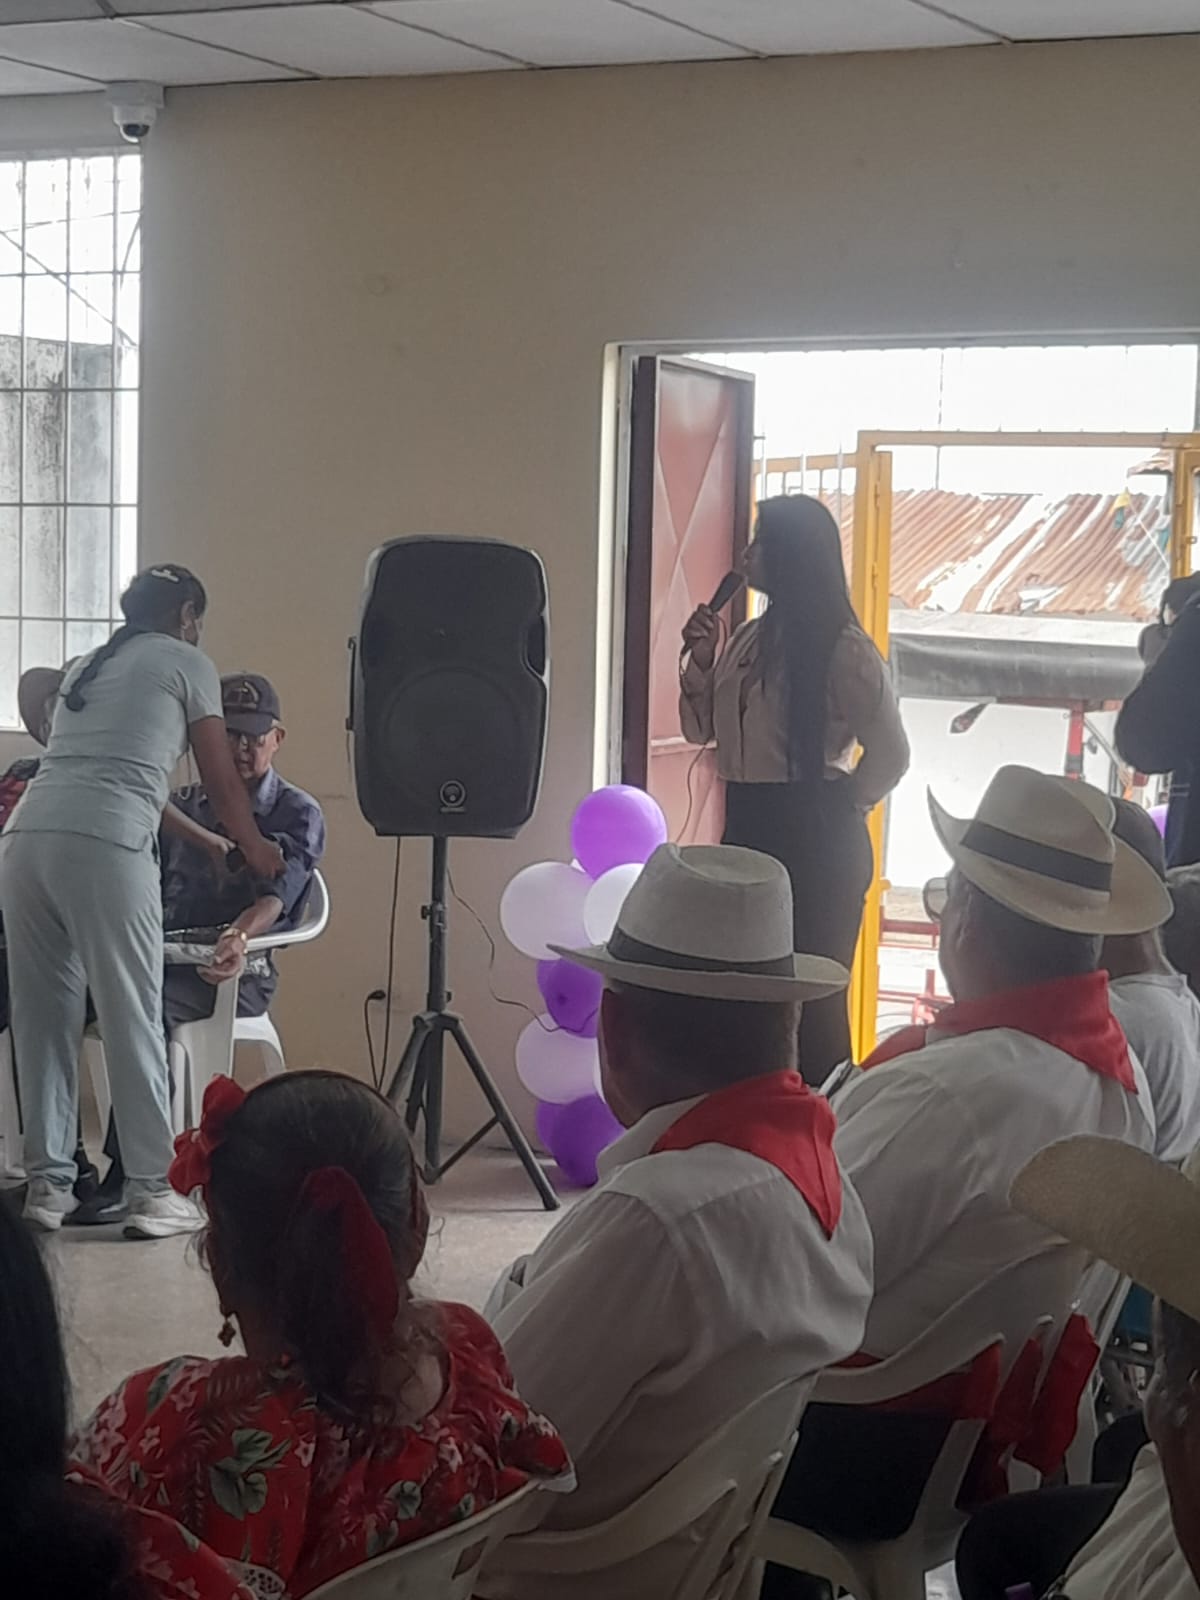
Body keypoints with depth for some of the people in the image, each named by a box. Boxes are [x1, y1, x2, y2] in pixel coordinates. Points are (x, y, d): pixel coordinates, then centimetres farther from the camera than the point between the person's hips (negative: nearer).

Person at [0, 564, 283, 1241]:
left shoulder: (87, 667, 31)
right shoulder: (187, 662, 13)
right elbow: (223, 783, 15)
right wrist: (255, 847, 33)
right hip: (104, 848, -6)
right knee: (134, 1020, -1)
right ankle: (154, 1191, 3)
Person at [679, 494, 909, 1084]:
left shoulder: (843, 649, -11)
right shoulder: (749, 639, 11)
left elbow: (889, 752, -10)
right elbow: (701, 728, 15)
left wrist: (844, 808, -7)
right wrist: (701, 660, 2)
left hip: (816, 835, -7)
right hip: (751, 826, 8)